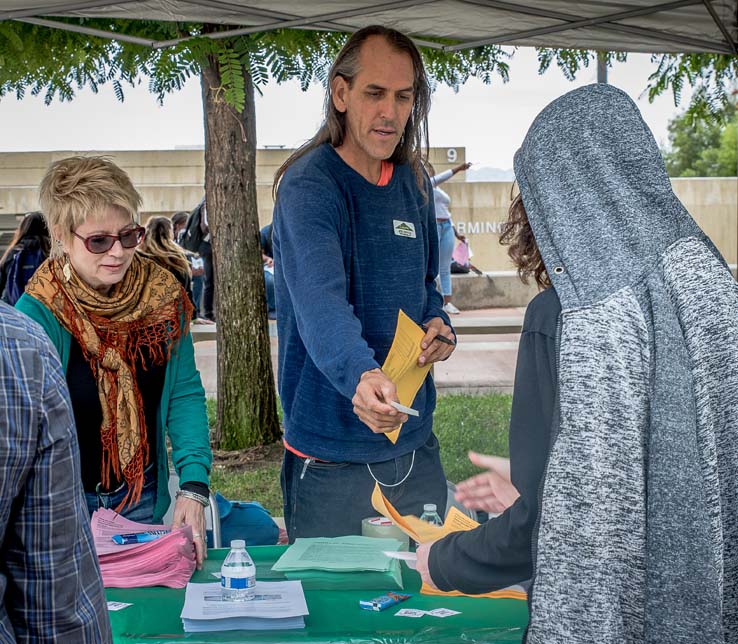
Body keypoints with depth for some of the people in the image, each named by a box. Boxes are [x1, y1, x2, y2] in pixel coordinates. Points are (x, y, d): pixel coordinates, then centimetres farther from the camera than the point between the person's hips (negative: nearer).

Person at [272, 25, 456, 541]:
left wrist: (439, 324, -1)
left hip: (416, 446, 7)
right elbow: (320, 300, -33)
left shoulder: (414, 183, 6)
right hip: (332, 459, -6)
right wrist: (361, 376, -51)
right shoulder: (309, 186, -17)